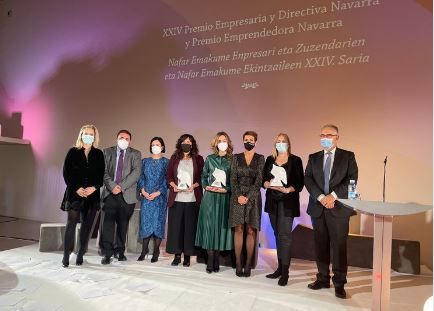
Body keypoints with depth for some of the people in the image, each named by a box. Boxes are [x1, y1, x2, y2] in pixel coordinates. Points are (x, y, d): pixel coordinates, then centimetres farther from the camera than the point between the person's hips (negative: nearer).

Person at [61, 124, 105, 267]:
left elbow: (102, 174, 5)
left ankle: (81, 254, 16)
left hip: (92, 195, 2)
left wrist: (94, 187, -11)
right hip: (74, 194, -1)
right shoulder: (73, 152, 4)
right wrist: (76, 188, -10)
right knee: (71, 224, -2)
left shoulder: (99, 154, 7)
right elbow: (66, 172, 0)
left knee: (87, 225, 5)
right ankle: (66, 255, 7)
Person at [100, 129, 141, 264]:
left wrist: (121, 186, -14)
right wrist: (112, 186, -13)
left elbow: (136, 173, -6)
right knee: (108, 222, -7)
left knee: (123, 224, 7)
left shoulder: (135, 154, 7)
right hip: (110, 193, 0)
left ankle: (121, 252, 19)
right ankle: (107, 254, -1)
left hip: (127, 195, 0)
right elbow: (104, 171, 1)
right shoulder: (107, 152, 11)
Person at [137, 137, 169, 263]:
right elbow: (140, 177, 9)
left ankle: (156, 252, 10)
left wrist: (158, 192, -13)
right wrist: (143, 191, -6)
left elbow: (167, 180, -4)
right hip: (146, 196, 3)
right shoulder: (145, 161, 11)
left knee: (158, 222, 1)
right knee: (145, 222, 3)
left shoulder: (166, 162, 2)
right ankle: (144, 250, 14)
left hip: (160, 197, -2)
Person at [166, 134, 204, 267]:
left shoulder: (198, 159, 6)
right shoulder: (174, 158, 11)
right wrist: (174, 185, -7)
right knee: (176, 226, 4)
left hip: (192, 199, -1)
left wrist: (194, 186, -12)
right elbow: (169, 176, 10)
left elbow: (202, 177, 4)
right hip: (176, 198, 2)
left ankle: (187, 256, 13)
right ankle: (177, 254, 15)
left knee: (190, 226, 2)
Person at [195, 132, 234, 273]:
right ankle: (210, 261, 8)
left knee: (220, 227, 2)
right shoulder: (209, 159, 9)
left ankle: (216, 261, 12)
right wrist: (206, 187, -3)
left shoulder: (232, 160, 2)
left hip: (224, 198, -1)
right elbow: (203, 176, 13)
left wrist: (226, 189, -13)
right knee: (209, 227, 0)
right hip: (209, 197, 2)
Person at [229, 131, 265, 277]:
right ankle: (238, 264, 7)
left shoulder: (260, 158, 5)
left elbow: (259, 180, -3)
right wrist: (238, 195, -11)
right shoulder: (236, 157, 8)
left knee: (251, 231, 1)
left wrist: (248, 197, -11)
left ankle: (248, 265, 7)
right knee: (238, 229, 1)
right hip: (238, 196, 1)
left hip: (253, 197, -1)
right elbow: (233, 178, 2)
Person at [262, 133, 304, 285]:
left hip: (287, 202, -4)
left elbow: (300, 181, -4)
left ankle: (285, 272, -1)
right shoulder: (270, 160, 12)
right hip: (272, 201, 4)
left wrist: (288, 189, -20)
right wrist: (267, 184, -12)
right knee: (277, 234, 11)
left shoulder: (295, 160, 1)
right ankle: (280, 267, 20)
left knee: (285, 235, -7)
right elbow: (264, 178, 9)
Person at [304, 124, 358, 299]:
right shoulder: (313, 158, 11)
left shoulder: (348, 156, 4)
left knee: (339, 246, 2)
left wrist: (333, 196, -16)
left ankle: (339, 283, 14)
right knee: (320, 245, 10)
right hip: (318, 207, 3)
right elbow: (307, 179, 1)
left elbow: (352, 179, -7)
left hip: (339, 208, -3)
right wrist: (320, 197, -13)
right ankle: (323, 279, 23)